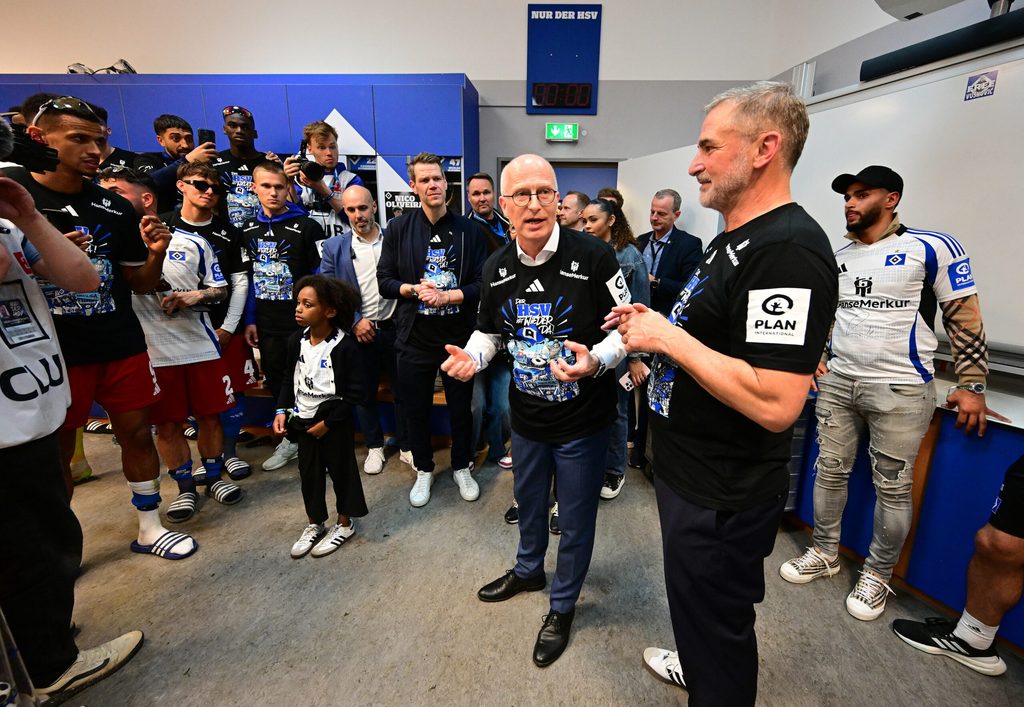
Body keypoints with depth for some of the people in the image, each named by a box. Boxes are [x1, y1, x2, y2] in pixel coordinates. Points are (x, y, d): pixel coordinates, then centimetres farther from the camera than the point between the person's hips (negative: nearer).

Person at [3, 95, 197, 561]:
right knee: (54, 451, 7)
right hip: (50, 350, -2)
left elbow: (140, 284, 9)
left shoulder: (116, 208, 6)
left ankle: (150, 529, 24)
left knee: (137, 433, 9)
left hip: (122, 346, 3)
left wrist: (156, 253, -10)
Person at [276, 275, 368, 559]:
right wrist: (282, 410, 3)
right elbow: (289, 378, 13)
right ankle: (315, 524, 37)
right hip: (304, 420, 6)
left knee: (341, 470, 10)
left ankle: (344, 524, 30)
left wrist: (328, 422, -15)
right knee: (309, 472, 17)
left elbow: (355, 393, -18)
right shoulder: (297, 340, 0)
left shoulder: (344, 346, -20)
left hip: (334, 422, -6)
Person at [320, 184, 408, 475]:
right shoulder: (334, 247, 3)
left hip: (395, 328, -1)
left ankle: (407, 446, 26)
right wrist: (355, 321, -9)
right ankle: (374, 446, 31)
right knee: (364, 393, 12)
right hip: (359, 331, 1)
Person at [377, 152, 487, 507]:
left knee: (461, 407, 13)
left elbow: (481, 284, -4)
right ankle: (424, 469, 36)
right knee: (416, 409, 13)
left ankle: (461, 467, 35)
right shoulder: (399, 228, 1)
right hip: (414, 336, 1)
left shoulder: (469, 230, -2)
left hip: (459, 335, 0)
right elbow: (384, 280, 2)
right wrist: (414, 289, -15)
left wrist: (445, 296, -17)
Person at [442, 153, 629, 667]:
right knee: (528, 503, 27)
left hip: (583, 420, -4)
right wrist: (473, 355, -11)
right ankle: (528, 570, 56)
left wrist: (595, 361, -32)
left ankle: (562, 606, 41)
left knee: (575, 519, 15)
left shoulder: (594, 257, -19)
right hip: (526, 418, 5)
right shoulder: (496, 268, -3)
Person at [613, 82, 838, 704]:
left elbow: (774, 403, -32)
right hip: (691, 471, 10)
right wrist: (652, 327, 4)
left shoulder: (790, 250, -24)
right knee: (699, 610, 31)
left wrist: (667, 336, -25)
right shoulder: (733, 240, 9)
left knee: (716, 626, 15)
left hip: (723, 495, -10)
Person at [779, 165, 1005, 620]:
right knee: (829, 471, 10)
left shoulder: (932, 248, -4)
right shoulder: (837, 257, 11)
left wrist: (972, 384, -6)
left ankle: (878, 575, 23)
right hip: (837, 383, 5)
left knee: (892, 487, 5)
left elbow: (964, 317, -2)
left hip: (900, 390, -4)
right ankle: (825, 553, 27)